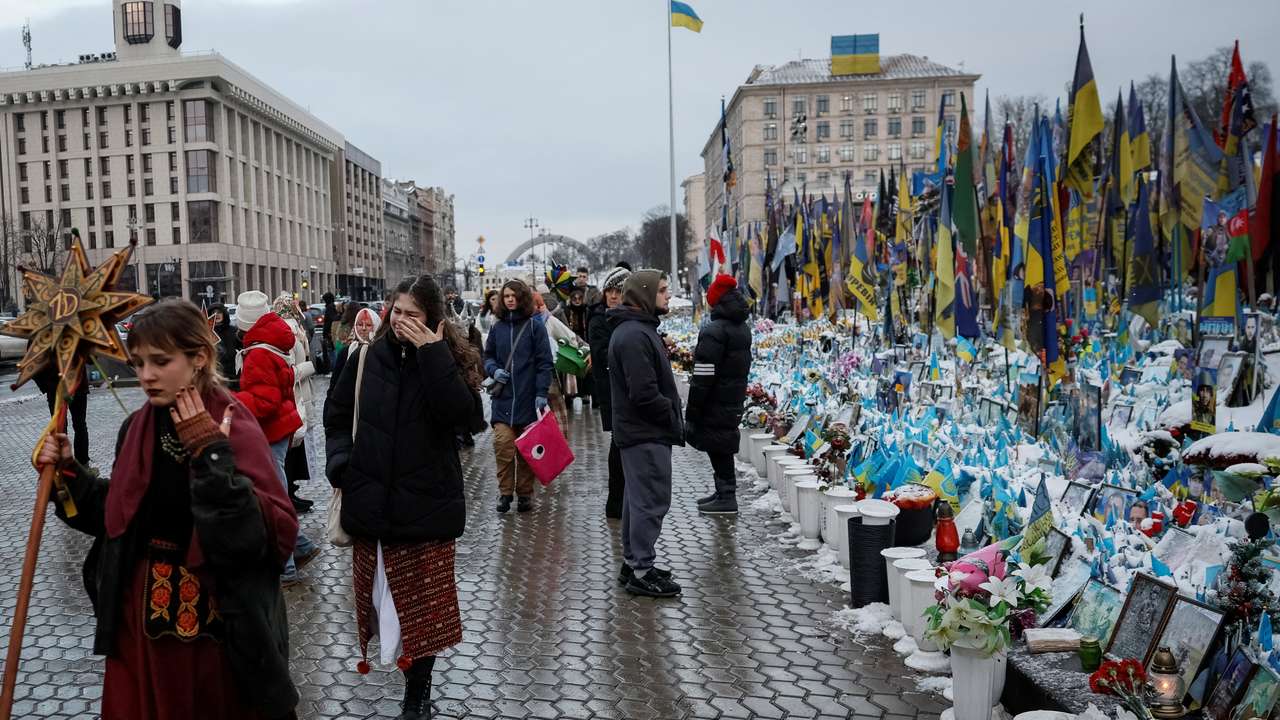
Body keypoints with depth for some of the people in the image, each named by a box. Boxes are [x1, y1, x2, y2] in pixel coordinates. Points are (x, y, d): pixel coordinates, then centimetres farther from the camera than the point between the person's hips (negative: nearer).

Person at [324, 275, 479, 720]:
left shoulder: (445, 359, -3)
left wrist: (431, 352, -23)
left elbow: (456, 410, -21)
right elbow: (337, 414, 14)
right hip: (370, 499, 3)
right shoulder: (368, 357, 3)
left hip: (426, 501, -2)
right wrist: (341, 461, -1)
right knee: (379, 597, 10)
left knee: (424, 600, 4)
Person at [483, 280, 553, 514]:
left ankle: (525, 493, 18)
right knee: (503, 445, -9)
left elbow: (544, 362, -3)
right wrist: (494, 370, -4)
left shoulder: (535, 326, 0)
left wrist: (541, 393, -11)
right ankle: (505, 492, 3)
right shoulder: (497, 327, 9)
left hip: (528, 398, -2)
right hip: (503, 398, 2)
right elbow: (488, 356, 18)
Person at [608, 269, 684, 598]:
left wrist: (672, 418, 12)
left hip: (637, 431, 11)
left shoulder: (637, 329, 15)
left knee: (638, 497, 17)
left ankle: (633, 563, 28)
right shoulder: (635, 336, -20)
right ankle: (641, 573, 5)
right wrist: (674, 421, -13)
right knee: (651, 500, -4)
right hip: (647, 434, -11)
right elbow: (645, 394, -25)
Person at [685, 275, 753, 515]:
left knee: (718, 448, -1)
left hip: (716, 403, -9)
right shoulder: (744, 329, 12)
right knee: (724, 447, 17)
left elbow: (703, 377, -19)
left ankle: (727, 498, 3)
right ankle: (724, 492, 27)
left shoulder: (714, 332, -18)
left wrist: (692, 412, -15)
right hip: (735, 400, 9)